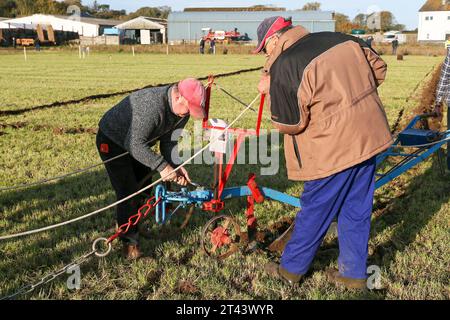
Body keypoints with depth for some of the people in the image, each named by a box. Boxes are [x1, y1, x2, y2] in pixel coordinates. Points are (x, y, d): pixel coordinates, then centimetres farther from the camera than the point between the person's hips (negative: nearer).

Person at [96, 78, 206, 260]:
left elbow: (170, 141, -7)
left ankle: (136, 226, 34)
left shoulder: (182, 110, -13)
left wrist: (176, 166, -22)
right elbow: (134, 144, -39)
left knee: (144, 188, 14)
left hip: (137, 143, 8)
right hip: (112, 142, -8)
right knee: (128, 192, -11)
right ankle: (130, 241, 3)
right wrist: (162, 166, -39)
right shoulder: (152, 105, -41)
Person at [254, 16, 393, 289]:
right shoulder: (341, 39, 5)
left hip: (333, 150, -6)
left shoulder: (283, 67, -15)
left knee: (315, 213, 9)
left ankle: (291, 269, 27)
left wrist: (270, 92, 1)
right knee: (357, 211, 16)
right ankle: (354, 273, 29)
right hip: (369, 138, 7)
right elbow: (378, 68, 15)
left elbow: (289, 124, -12)